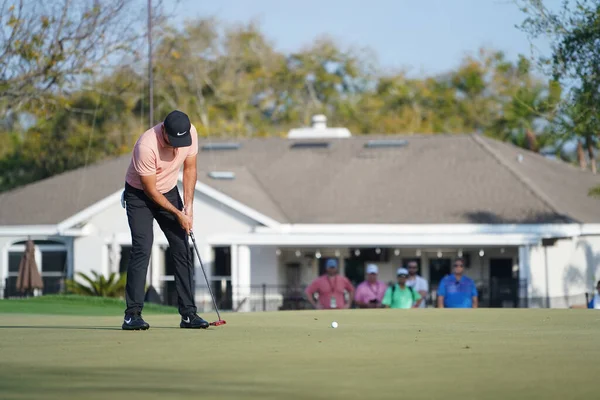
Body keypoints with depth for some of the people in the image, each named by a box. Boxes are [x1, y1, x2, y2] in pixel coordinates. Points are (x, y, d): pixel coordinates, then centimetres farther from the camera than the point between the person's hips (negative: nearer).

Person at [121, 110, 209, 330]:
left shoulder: (190, 132, -17)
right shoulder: (146, 145, -33)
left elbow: (190, 168, -1)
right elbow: (150, 190, -22)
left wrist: (188, 205, -8)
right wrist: (178, 214, -18)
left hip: (169, 192, 5)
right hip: (140, 194, -5)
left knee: (183, 251, -1)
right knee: (142, 250, -18)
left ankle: (188, 313, 3)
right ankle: (133, 314, -16)